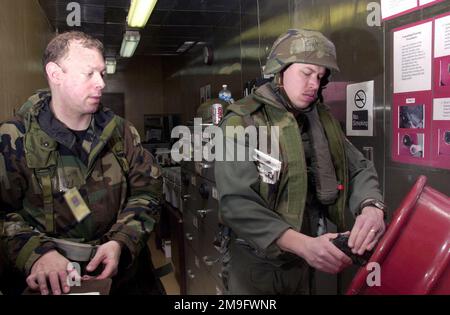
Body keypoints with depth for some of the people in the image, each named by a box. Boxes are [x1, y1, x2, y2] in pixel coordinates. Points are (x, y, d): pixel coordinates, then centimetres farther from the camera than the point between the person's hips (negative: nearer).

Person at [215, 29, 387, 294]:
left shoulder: (323, 120, 3)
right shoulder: (242, 122, -15)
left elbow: (358, 168, 4)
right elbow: (237, 203, -23)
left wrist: (371, 207, -19)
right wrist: (302, 244, -32)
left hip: (305, 260, 5)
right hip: (256, 263, -5)